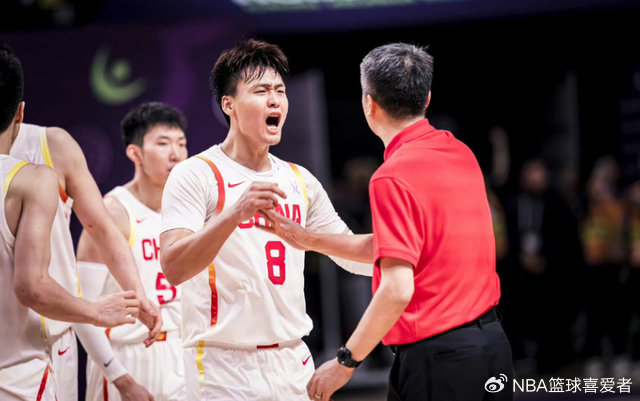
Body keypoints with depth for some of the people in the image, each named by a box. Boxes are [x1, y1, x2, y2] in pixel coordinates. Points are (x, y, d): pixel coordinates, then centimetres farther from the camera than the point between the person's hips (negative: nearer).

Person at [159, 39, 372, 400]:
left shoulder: (300, 181, 13)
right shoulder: (196, 174, -6)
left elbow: (354, 254, 20)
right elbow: (173, 268, -19)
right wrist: (236, 213, -32)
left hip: (294, 363, 6)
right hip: (224, 367, -6)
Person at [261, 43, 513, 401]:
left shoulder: (393, 177, -16)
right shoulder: (462, 154, 8)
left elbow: (398, 289, -22)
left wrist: (346, 362, -13)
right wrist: (310, 240, 18)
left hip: (438, 358, -8)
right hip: (492, 341, 8)